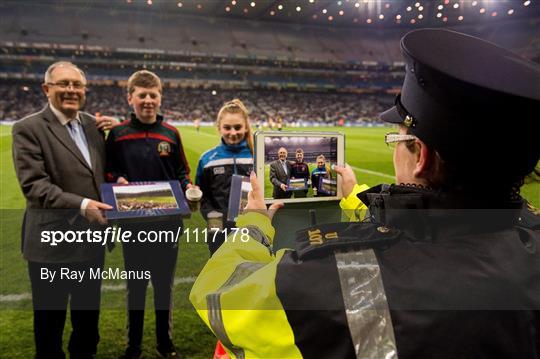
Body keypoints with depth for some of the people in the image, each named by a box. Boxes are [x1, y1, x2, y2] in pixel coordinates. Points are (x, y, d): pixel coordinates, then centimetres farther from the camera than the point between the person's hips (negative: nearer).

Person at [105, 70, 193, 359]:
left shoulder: (171, 134, 1)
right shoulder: (117, 134, -3)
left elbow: (181, 173, 7)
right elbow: (106, 172, 4)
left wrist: (188, 187, -12)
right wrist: (116, 180, -16)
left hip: (168, 222, 1)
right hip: (132, 223, -1)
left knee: (164, 285, 14)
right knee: (136, 287, 13)